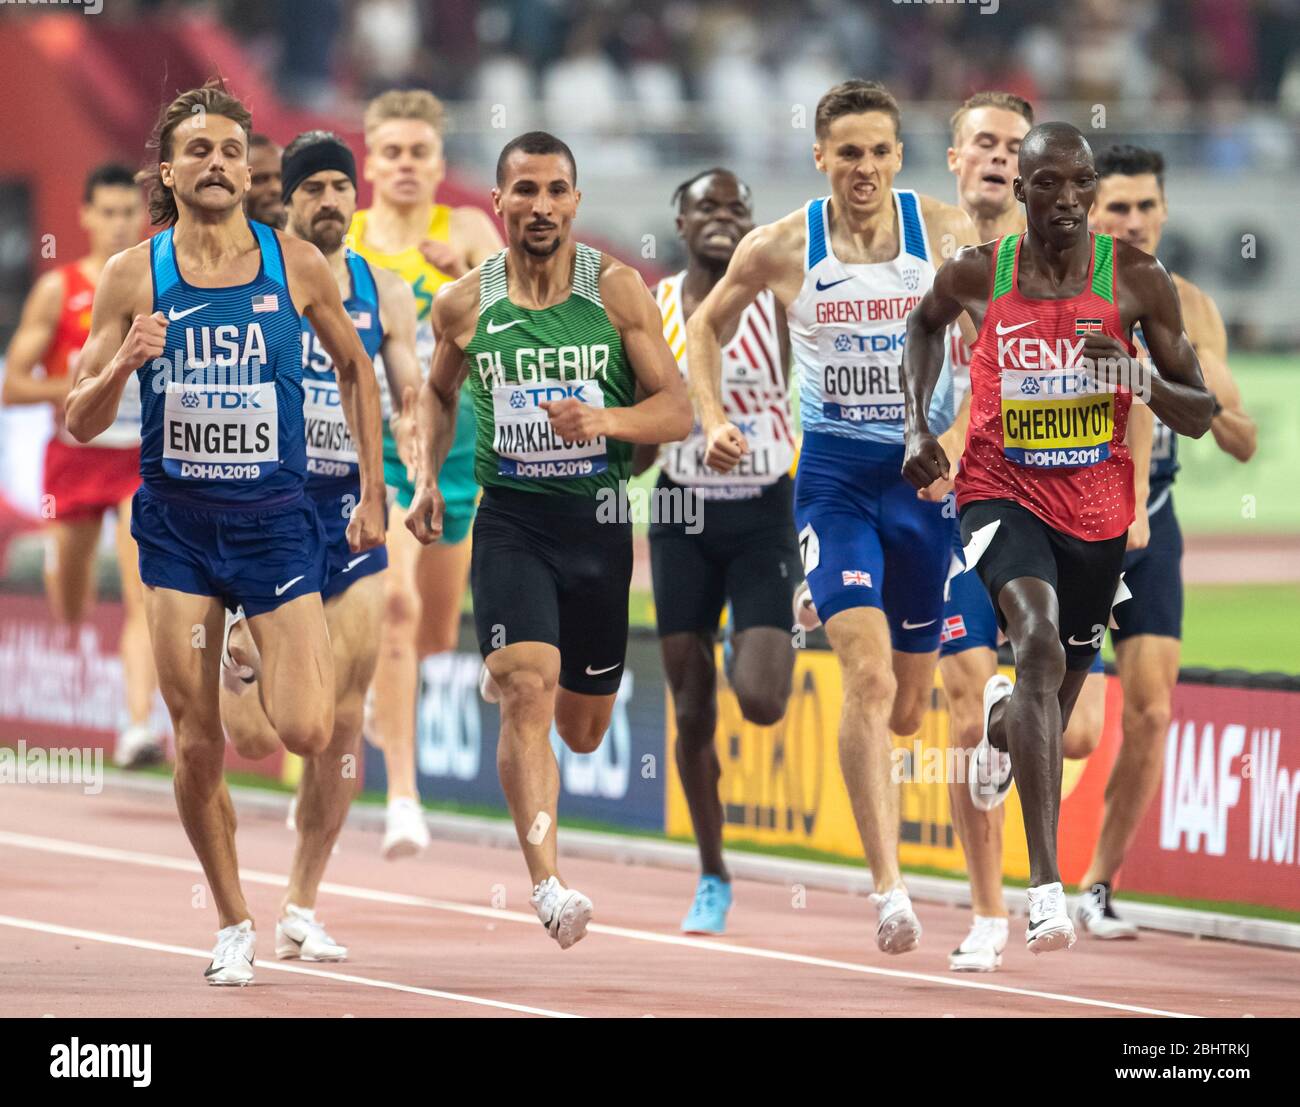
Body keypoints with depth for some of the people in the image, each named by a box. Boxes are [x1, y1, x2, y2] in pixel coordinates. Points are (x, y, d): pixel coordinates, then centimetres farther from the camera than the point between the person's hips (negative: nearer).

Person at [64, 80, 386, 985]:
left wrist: (373, 492, 11)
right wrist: (123, 365, -20)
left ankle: (296, 667, 24)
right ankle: (235, 922, 17)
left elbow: (355, 367, 14)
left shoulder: (297, 266, -2)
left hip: (277, 519, 0)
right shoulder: (134, 277, -2)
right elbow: (81, 421, 1)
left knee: (306, 733, -13)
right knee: (197, 746, 0)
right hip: (177, 524, 0)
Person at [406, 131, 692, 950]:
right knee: (527, 693, -22)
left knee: (584, 728, 14)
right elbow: (440, 392, 21)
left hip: (599, 520, 1)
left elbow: (679, 411, -6)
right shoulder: (466, 305, 0)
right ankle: (548, 885, -28)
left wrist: (606, 421, -24)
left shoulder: (617, 291, -4)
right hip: (511, 520, -1)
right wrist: (428, 477, 8)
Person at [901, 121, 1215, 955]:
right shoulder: (978, 276, -7)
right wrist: (918, 424, 5)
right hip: (1003, 493, -2)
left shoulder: (1137, 280, -8)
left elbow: (1201, 416, -3)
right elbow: (926, 323, 19)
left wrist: (1140, 377, -23)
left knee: (1063, 686, 18)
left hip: (1098, 509, 3)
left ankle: (1003, 720, 62)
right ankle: (1046, 885, -36)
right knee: (1040, 643, -29)